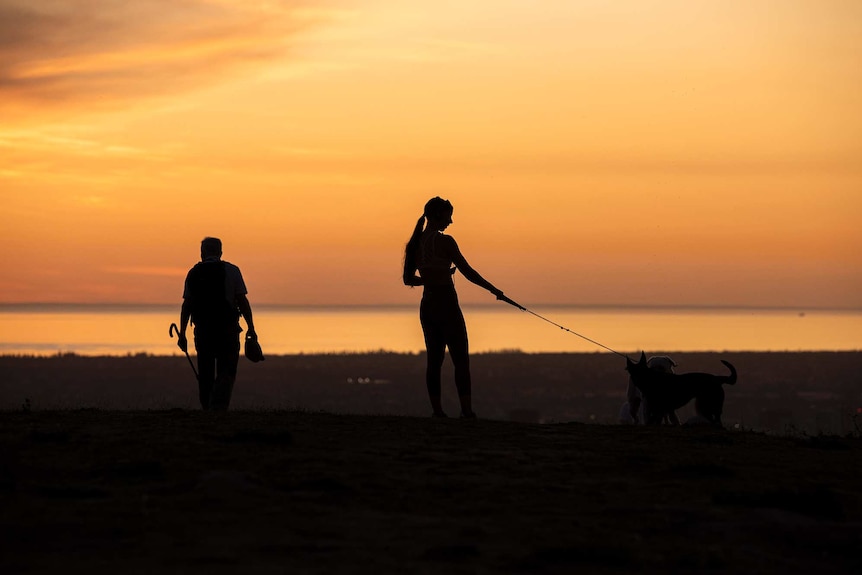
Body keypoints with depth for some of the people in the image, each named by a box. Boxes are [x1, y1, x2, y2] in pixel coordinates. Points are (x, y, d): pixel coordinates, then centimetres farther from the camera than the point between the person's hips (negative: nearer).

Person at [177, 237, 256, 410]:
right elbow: (242, 301, -6)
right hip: (227, 329, -2)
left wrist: (182, 334, 6)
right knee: (226, 373, -2)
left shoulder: (193, 273, 7)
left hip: (202, 330, 3)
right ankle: (218, 409, -19)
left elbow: (186, 305, 3)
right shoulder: (231, 271, 0)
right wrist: (251, 328, -2)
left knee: (205, 375, 12)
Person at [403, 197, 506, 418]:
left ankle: (437, 411, 7)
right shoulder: (444, 241, -12)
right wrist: (493, 290, -4)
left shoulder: (415, 243, 9)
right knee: (461, 360, -5)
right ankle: (467, 410, -11)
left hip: (426, 306, 7)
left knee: (434, 360, 9)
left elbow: (408, 279, 16)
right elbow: (468, 271, -12)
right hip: (446, 304, -7)